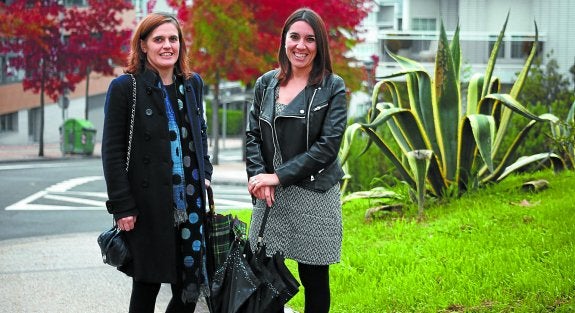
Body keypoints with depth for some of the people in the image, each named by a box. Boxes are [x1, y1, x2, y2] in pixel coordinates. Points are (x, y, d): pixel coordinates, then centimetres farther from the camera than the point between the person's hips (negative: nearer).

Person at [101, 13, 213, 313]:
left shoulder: (192, 84, 10)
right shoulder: (125, 87, -6)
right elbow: (112, 152, -7)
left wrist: (204, 175, 9)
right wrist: (122, 207, -11)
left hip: (190, 205, 5)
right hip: (149, 206, -5)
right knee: (146, 288, 4)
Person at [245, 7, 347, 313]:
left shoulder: (332, 88, -3)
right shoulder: (265, 84, 8)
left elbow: (327, 145, -10)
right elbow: (252, 136, 8)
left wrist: (279, 176, -14)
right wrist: (259, 178, -9)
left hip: (314, 195, -3)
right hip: (270, 195, 3)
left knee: (314, 278, 4)